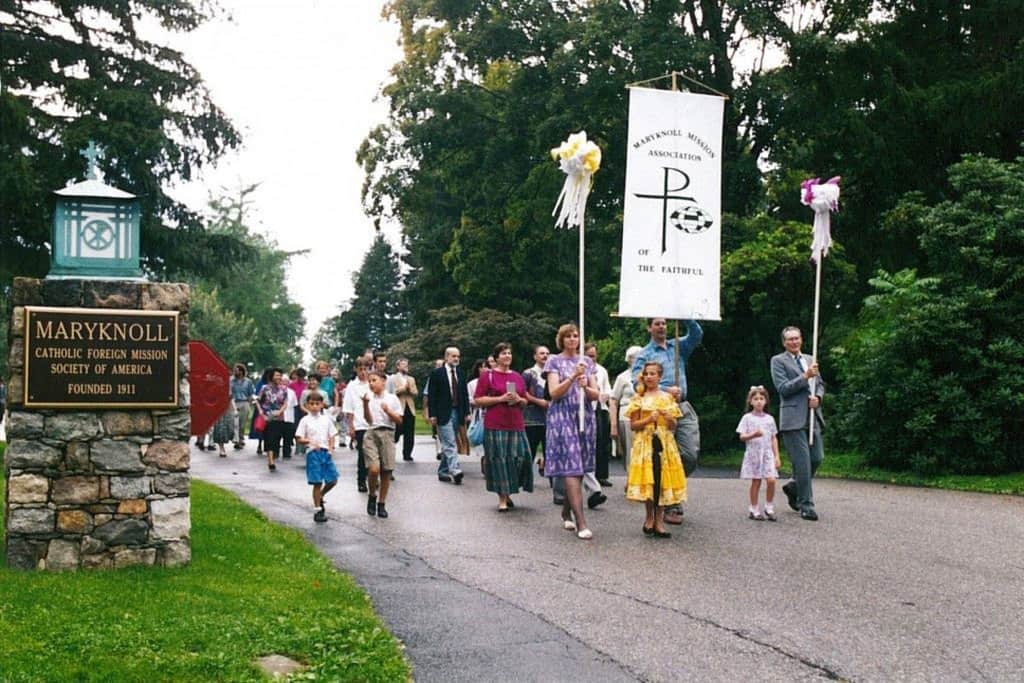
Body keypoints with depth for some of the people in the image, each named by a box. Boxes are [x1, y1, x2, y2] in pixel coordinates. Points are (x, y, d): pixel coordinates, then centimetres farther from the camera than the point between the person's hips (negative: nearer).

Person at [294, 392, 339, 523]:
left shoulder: (326, 419, 8)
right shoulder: (305, 420, -2)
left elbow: (332, 435, 12)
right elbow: (299, 438, -4)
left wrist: (331, 447, -4)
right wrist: (310, 442, -20)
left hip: (326, 452, 4)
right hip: (313, 453, -4)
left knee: (333, 480, 4)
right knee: (317, 483, -2)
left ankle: (320, 497, 30)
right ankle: (318, 510, 6)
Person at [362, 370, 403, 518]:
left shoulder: (392, 398, 5)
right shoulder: (369, 397, 4)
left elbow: (399, 421, 3)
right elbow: (368, 420, -4)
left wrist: (388, 411, -11)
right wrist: (365, 404, -16)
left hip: (387, 434, 1)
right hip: (371, 434, -1)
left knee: (386, 472, 2)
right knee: (374, 469, -18)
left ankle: (381, 504, 16)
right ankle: (372, 496, 8)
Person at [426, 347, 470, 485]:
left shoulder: (460, 373, 11)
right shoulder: (437, 373, -3)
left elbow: (465, 394, 13)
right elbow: (431, 395, -5)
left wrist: (467, 412, 6)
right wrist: (432, 414, -10)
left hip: (457, 413, 5)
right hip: (443, 413, -5)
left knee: (447, 445, 11)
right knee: (450, 444, -14)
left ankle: (443, 472, 18)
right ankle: (455, 471, -23)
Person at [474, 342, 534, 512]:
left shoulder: (518, 377, 15)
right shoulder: (487, 375, 1)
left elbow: (525, 401, 21)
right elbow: (478, 400, -5)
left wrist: (519, 400, -2)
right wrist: (500, 398, -13)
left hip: (516, 425, 4)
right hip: (495, 426, -4)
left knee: (519, 458, -1)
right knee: (499, 460, -4)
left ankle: (508, 493, 20)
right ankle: (502, 499, 4)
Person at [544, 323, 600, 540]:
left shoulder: (587, 362, 14)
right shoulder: (554, 361, 3)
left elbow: (596, 394, 10)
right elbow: (554, 393, -7)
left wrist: (585, 386, -12)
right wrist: (573, 377, -19)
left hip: (585, 417, 5)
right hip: (563, 417, -4)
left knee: (579, 468, 6)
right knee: (571, 468, -12)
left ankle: (566, 512, 24)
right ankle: (580, 522, -18)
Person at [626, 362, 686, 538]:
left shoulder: (668, 398, 9)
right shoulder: (639, 398, 4)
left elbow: (673, 427, 11)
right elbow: (633, 425, 1)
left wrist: (669, 419, -10)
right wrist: (648, 419, -14)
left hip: (665, 443, 2)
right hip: (645, 443, -2)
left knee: (663, 479, -2)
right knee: (647, 479, -4)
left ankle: (659, 520, 4)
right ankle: (649, 517, 11)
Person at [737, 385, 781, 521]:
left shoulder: (769, 418, 10)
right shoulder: (747, 418, 1)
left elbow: (774, 438, 13)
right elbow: (742, 437, -4)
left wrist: (776, 456, 7)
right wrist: (753, 435, -22)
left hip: (767, 454, 2)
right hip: (753, 453, -2)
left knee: (771, 480, -11)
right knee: (756, 482, 1)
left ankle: (769, 508, 3)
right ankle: (754, 510, 12)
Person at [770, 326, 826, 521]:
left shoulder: (809, 359, 20)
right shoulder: (778, 361, 1)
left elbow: (820, 384, 21)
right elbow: (783, 388, -9)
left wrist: (817, 397, -1)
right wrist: (805, 376, -15)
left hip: (812, 417, 6)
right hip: (793, 418, -6)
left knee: (817, 458, 6)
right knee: (802, 461, -9)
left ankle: (793, 488, 30)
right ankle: (806, 505, -1)